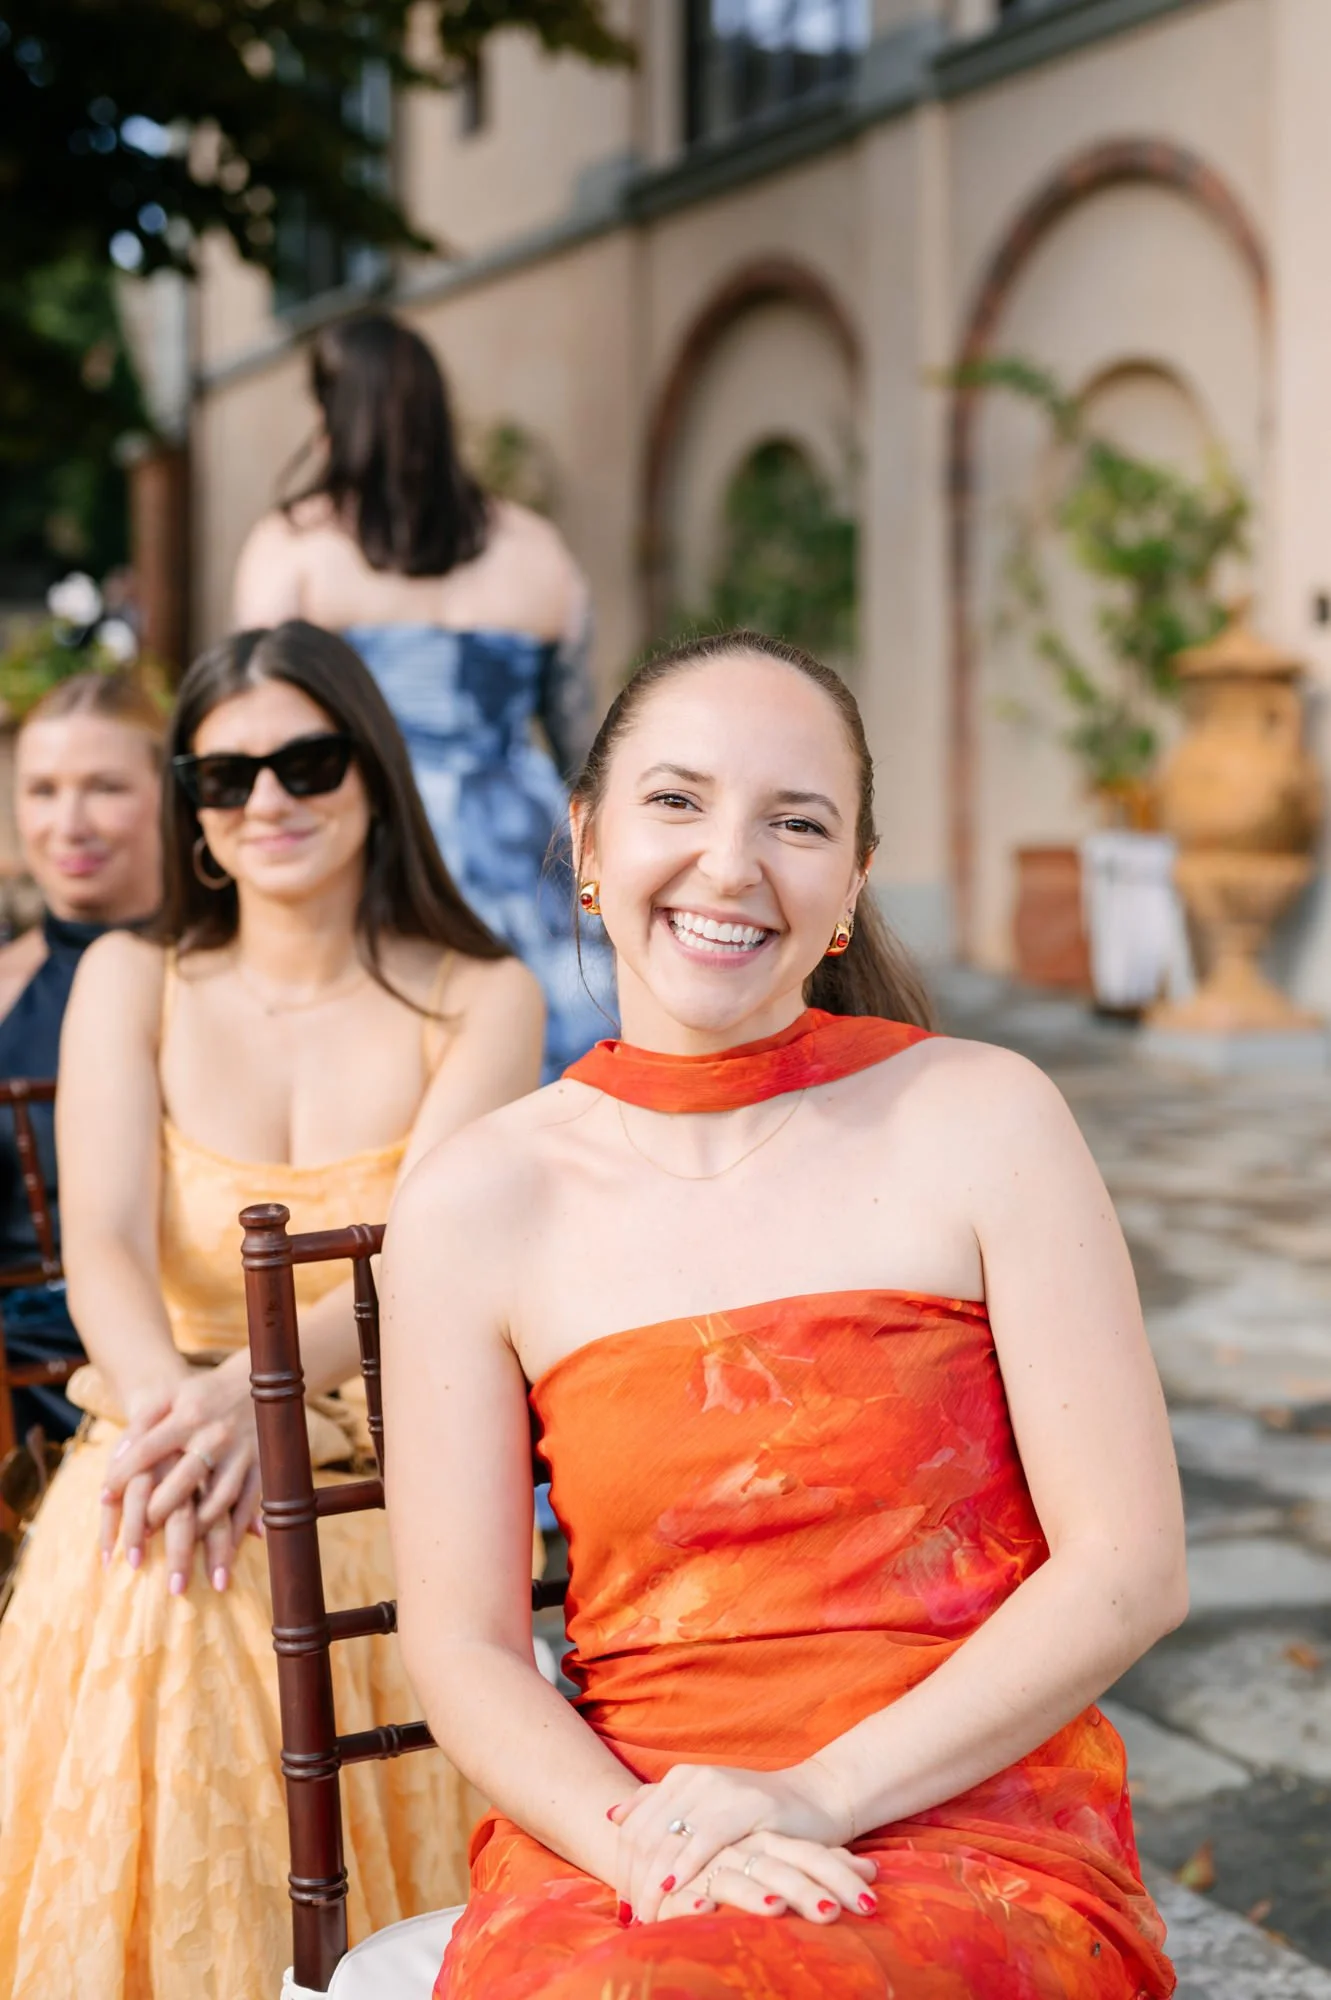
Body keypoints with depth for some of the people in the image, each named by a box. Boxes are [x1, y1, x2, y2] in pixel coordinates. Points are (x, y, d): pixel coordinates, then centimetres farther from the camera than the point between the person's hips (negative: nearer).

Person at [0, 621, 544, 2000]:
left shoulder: (483, 1001, 4)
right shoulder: (132, 981, 9)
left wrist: (257, 1386, -33)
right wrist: (173, 1405, -29)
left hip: (389, 1498, -2)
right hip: (161, 1479, 2)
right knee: (160, 1571, -31)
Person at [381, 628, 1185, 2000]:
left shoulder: (981, 1122, -1)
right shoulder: (472, 1206, 2)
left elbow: (1129, 1569, -4)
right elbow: (462, 1645, 2)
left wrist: (819, 1796, -13)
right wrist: (638, 1836, -16)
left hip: (979, 1824, -1)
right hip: (610, 1828, 2)